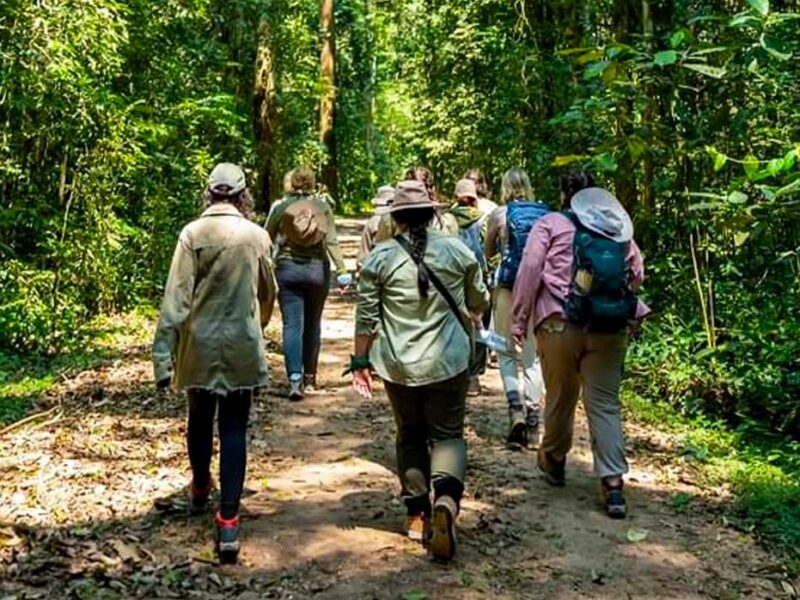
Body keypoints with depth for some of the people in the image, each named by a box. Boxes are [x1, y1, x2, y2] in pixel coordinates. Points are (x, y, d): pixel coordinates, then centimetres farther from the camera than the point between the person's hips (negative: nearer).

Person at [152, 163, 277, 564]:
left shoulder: (192, 233, -7)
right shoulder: (257, 235, -2)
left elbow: (176, 298, -11)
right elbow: (267, 294, 11)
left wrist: (163, 355, -8)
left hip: (199, 344, 0)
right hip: (242, 346, 0)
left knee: (200, 420, 20)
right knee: (234, 430, 4)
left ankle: (200, 490, 43)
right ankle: (228, 522, -1)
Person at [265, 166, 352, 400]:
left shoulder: (280, 207, 0)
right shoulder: (323, 207, 1)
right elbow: (331, 241, -9)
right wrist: (342, 270, -12)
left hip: (288, 269, -1)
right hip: (317, 269, 1)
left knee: (292, 325, -2)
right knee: (312, 324, 14)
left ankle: (295, 379, -13)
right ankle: (309, 374, 25)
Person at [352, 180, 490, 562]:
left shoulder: (379, 258, -3)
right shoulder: (457, 251, 0)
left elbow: (366, 317, -1)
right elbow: (479, 303, 13)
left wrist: (360, 361, 9)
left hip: (398, 365, 1)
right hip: (448, 361, 0)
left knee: (410, 437, 16)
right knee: (448, 433, 9)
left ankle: (418, 513, 20)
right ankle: (446, 496, -17)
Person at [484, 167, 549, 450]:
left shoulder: (499, 214, -2)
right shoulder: (545, 213, 3)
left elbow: (488, 253, 10)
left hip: (508, 286, -2)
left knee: (507, 353, 8)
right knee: (533, 357, 9)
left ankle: (516, 408, -12)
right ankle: (532, 421, 11)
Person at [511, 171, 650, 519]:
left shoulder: (552, 223, 4)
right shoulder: (620, 229, 15)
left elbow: (529, 271, -4)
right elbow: (637, 275, 9)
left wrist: (520, 318, 0)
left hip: (560, 324, -2)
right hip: (610, 329, 2)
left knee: (560, 398, 14)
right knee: (605, 403, 5)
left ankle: (554, 461, 34)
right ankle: (613, 482, -4)